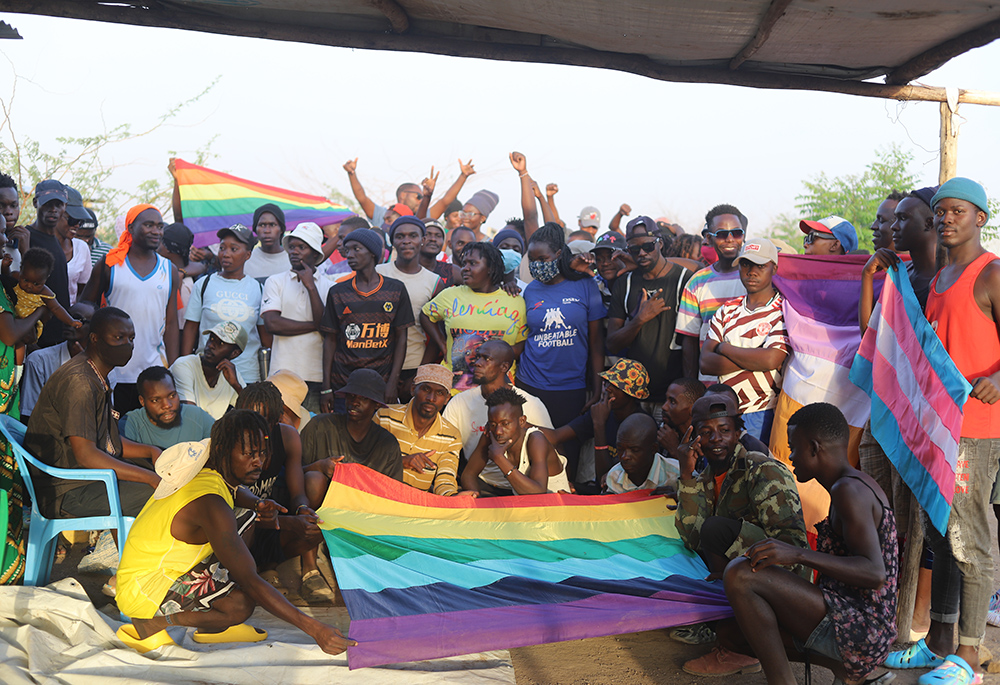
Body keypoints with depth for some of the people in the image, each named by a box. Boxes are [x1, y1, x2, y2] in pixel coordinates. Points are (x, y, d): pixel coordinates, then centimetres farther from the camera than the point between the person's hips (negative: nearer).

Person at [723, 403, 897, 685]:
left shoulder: (849, 490, -16)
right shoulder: (858, 486, 16)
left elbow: (874, 573, -25)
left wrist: (798, 555, -31)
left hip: (861, 630, -11)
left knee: (740, 574, -21)